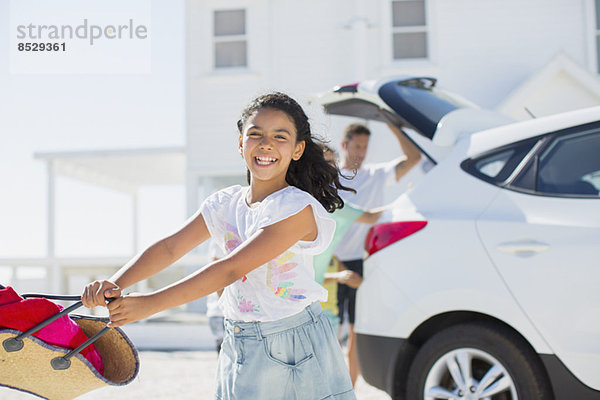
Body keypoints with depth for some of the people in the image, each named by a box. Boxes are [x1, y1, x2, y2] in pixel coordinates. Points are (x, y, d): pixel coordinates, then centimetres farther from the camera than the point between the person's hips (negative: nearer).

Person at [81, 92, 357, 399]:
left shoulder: (298, 208, -17)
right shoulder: (225, 204, 5)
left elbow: (230, 269, -23)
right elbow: (169, 247, -2)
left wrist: (150, 303, -26)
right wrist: (114, 285, -20)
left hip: (295, 351, -5)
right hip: (239, 348, 5)